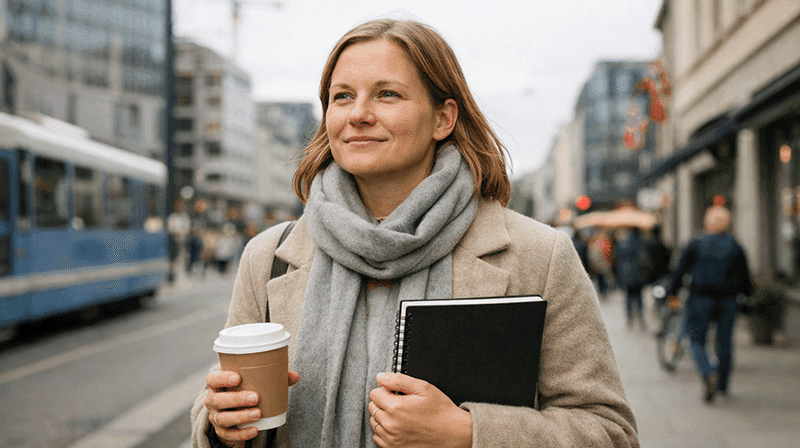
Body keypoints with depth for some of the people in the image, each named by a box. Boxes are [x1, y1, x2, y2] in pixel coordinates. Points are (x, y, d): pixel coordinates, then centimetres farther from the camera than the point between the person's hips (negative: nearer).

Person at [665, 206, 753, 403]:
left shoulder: (695, 245, -3)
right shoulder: (735, 247, 2)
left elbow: (680, 271, -6)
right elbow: (745, 278, 5)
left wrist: (672, 292, 4)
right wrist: (747, 291, 24)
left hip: (700, 299, -2)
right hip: (727, 301, 2)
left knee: (697, 342, 5)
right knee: (725, 342, 14)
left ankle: (709, 374, -21)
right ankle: (722, 385, 21)